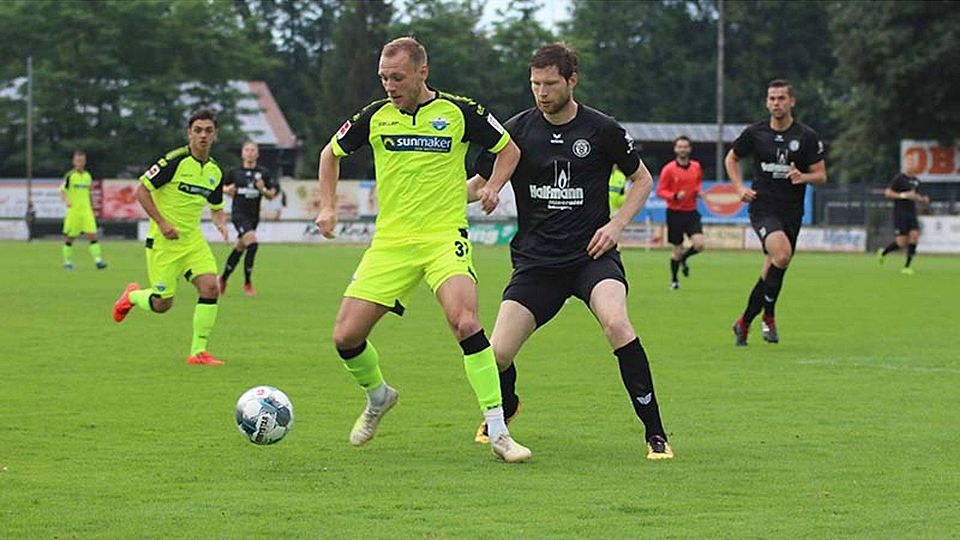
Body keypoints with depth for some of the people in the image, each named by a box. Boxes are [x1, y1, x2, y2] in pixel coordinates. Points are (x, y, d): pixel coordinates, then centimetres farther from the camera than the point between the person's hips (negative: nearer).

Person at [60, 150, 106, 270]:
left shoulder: (88, 176, 11)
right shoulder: (69, 176, -4)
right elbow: (62, 191, -6)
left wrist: (91, 207, 21)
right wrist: (66, 201, -24)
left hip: (86, 211, 3)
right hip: (73, 210, -3)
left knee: (92, 234, -9)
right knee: (70, 237, 4)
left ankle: (98, 260, -13)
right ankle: (67, 261, 16)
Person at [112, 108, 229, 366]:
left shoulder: (214, 171, 6)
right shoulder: (175, 161, -15)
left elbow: (217, 208, 21)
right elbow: (142, 190, -12)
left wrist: (221, 222, -3)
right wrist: (162, 223, -19)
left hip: (193, 239, 6)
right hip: (164, 240, -5)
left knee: (210, 287, -15)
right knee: (162, 304, -3)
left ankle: (198, 351, -6)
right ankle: (133, 296, 33)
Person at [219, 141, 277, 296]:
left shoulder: (263, 173, 4)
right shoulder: (234, 172, 1)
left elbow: (272, 195, 8)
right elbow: (223, 187, 15)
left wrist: (263, 190, -12)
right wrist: (228, 190, -7)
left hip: (254, 216, 4)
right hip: (239, 214, -4)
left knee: (239, 249, 14)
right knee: (252, 244, -22)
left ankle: (223, 278, 35)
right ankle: (247, 283, -11)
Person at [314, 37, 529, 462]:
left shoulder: (459, 112, -3)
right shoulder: (375, 116, 4)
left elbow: (508, 149, 13)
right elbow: (331, 154, 21)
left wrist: (492, 187, -5)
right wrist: (328, 207, 10)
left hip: (446, 238, -3)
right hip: (390, 242, 3)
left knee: (465, 321, -28)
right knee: (345, 336, -3)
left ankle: (498, 433, -20)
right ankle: (378, 397, 31)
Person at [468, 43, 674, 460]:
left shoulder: (602, 129, -2)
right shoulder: (517, 131, 1)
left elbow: (642, 179, 12)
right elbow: (480, 183, 9)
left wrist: (616, 224, -4)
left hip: (592, 254, -2)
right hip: (535, 260, 2)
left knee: (616, 323, -31)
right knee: (497, 353, -9)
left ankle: (655, 432, -19)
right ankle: (505, 409, 30)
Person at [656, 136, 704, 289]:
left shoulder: (696, 167, 4)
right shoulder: (669, 169, -7)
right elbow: (660, 191, -6)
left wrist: (699, 191, 2)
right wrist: (675, 196, -22)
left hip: (691, 212, 3)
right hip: (675, 212, -3)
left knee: (699, 244, -14)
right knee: (677, 250, 1)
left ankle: (683, 259, 19)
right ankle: (673, 280, 22)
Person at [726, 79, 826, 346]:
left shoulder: (807, 136, -1)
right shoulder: (755, 133, 1)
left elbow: (821, 175, 2)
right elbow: (732, 158, 18)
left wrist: (803, 177, -20)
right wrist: (740, 187, 2)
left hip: (791, 212, 2)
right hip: (763, 207, -2)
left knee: (772, 270, 8)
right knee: (782, 255, -26)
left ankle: (745, 322, 28)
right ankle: (768, 316, -11)